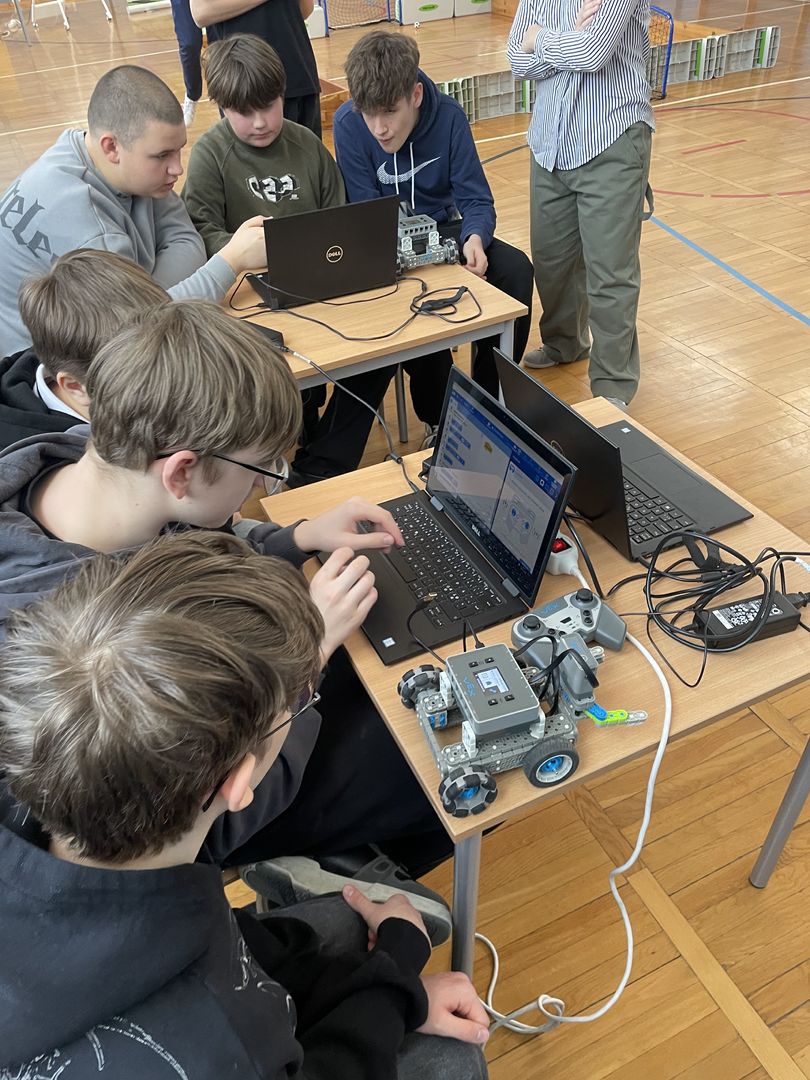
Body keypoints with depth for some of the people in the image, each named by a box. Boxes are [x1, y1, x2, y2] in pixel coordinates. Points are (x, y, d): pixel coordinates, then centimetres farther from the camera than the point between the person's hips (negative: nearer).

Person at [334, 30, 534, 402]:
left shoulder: (448, 115, -13)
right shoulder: (348, 124, -17)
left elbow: (476, 199, -10)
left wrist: (474, 238, -34)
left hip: (443, 226, 2)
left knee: (516, 269, -21)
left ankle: (490, 396, -7)